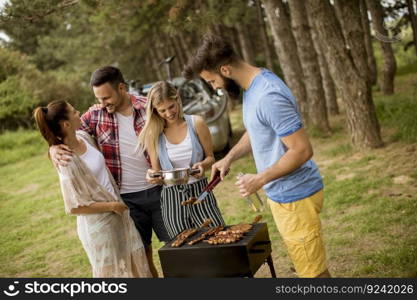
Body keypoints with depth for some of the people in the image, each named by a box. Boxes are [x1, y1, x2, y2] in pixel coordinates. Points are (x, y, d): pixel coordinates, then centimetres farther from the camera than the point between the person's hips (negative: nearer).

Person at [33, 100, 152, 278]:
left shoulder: (84, 137, -4)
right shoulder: (68, 160, -26)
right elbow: (75, 207, -23)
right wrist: (112, 206, -16)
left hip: (117, 214, 8)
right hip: (98, 224, -8)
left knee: (133, 265, 21)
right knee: (111, 271, 12)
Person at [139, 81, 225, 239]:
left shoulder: (196, 123, -2)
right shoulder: (153, 134, 0)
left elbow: (210, 157, 6)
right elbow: (157, 171, 6)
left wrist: (202, 165, -16)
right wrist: (153, 176, -17)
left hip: (200, 192, 0)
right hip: (172, 199, 0)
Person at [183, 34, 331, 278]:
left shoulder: (268, 97, -26)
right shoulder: (252, 86, 6)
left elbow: (302, 150, -26)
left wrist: (260, 179, -20)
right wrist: (229, 158, 11)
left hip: (295, 197, -10)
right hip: (281, 194, 10)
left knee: (313, 270, 3)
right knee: (310, 266, 21)